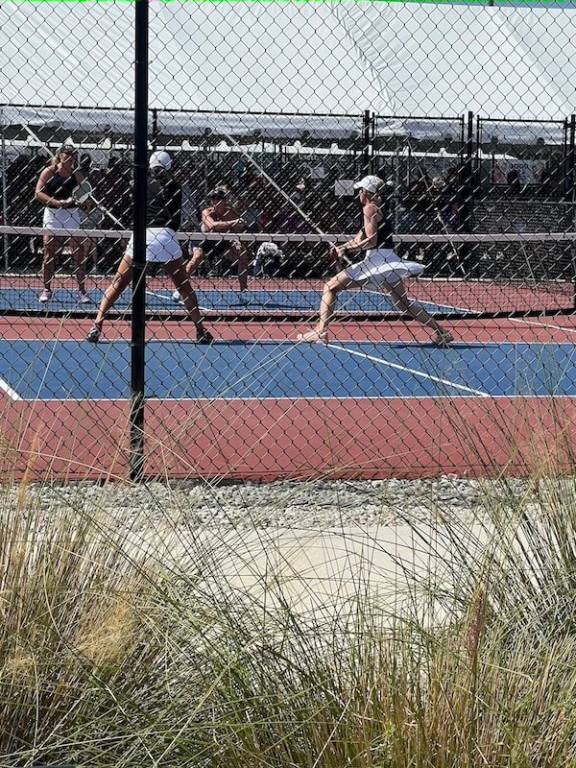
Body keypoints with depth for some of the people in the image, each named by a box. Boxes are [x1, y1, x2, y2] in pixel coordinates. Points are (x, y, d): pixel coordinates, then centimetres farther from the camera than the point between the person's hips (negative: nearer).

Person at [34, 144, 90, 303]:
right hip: (52, 214, -2)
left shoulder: (77, 175, 8)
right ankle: (46, 290, 10)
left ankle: (82, 291, 0)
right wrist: (56, 202, -17)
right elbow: (38, 193, -7)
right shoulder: (49, 172, -1)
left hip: (72, 214, 2)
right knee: (49, 253, 1)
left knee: (78, 254, -3)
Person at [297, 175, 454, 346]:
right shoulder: (384, 207, 18)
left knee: (331, 287, -4)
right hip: (389, 260, 9)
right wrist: (343, 246, 9)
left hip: (376, 259, -9)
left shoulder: (370, 208, -8)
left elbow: (371, 241, -17)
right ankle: (441, 331, 13)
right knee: (404, 303, 18)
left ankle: (321, 331, -13)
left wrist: (346, 250, -11)